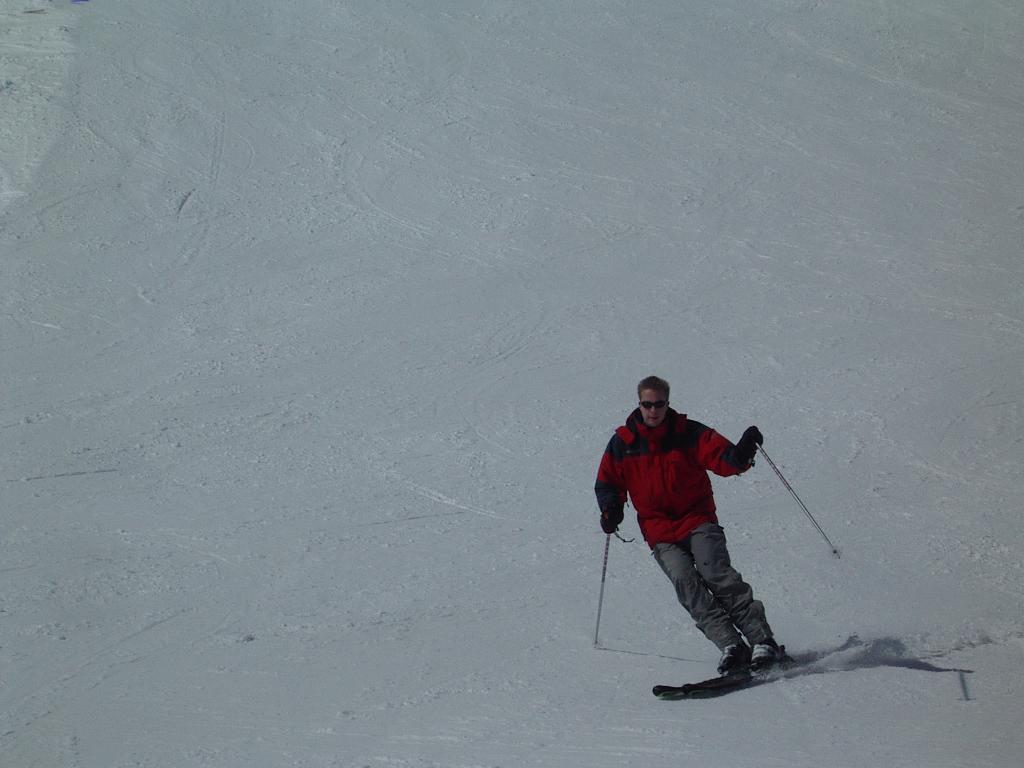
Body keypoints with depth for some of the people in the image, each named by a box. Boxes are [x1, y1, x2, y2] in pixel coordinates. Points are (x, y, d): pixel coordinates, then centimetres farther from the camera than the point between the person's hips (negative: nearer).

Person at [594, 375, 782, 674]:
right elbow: (608, 482, 15)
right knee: (686, 583, -21)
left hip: (698, 520, -1)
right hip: (660, 534, 1)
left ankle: (762, 640, -21)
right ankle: (731, 645, -28)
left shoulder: (689, 433, 1)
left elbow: (721, 457, -8)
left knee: (716, 574, -22)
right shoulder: (622, 443, 5)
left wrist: (740, 454, -31)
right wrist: (611, 509, -6)